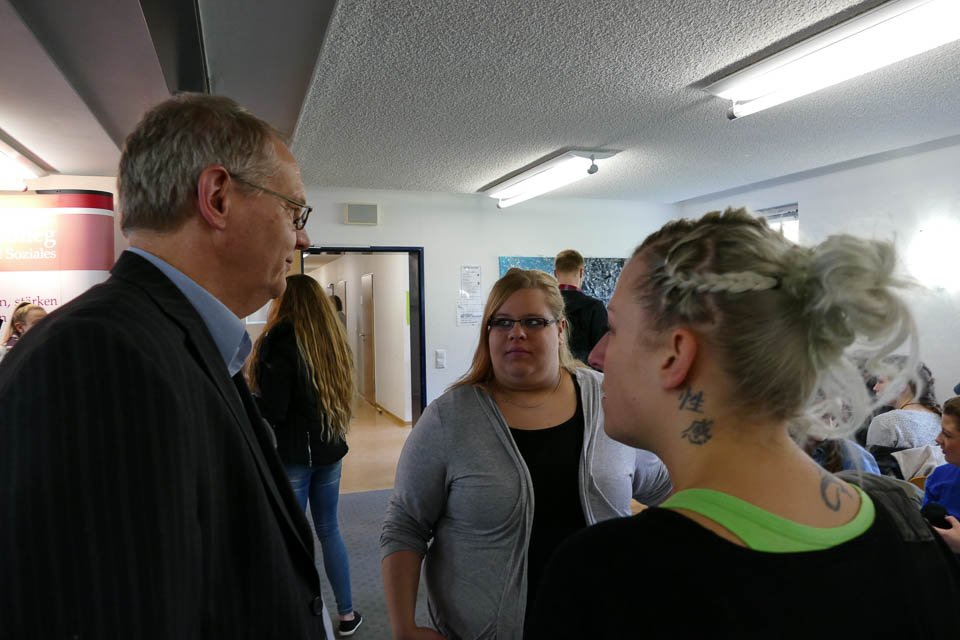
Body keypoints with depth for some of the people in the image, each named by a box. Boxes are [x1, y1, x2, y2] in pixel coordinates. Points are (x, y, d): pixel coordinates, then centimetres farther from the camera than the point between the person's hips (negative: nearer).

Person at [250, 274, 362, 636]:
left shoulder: (279, 341, -15)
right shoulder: (332, 339, 6)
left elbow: (272, 410, -18)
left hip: (291, 454, -6)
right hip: (329, 450, 6)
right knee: (329, 529, 18)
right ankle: (347, 614, 29)